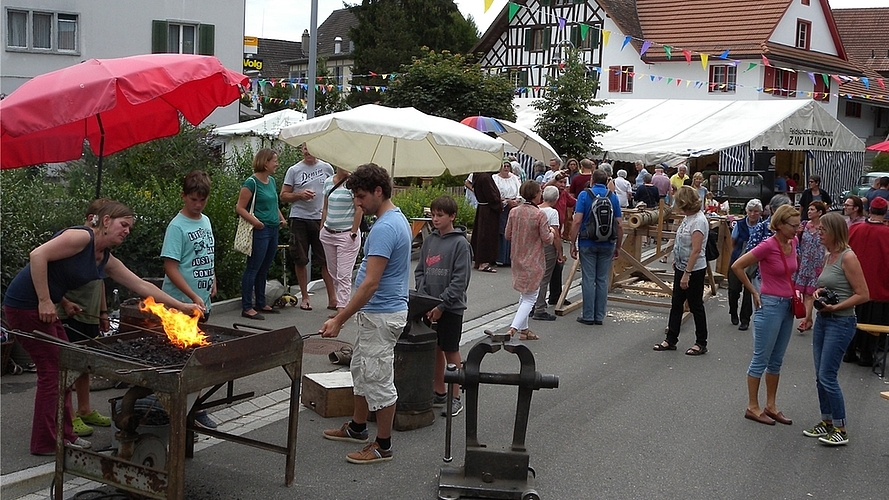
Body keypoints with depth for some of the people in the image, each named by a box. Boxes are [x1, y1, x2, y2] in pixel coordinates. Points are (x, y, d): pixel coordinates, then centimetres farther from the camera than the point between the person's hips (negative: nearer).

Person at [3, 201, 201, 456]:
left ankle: (63, 434, 23)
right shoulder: (82, 236, -16)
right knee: (51, 370, -4)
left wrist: (181, 306, 10)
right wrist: (45, 301, -24)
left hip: (44, 308, 9)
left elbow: (142, 286, 12)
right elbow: (38, 255, -25)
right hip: (25, 306, -9)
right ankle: (46, 443, 8)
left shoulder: (106, 260, 10)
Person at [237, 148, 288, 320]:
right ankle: (247, 307, 1)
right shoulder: (252, 182, -12)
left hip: (273, 229, 8)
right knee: (253, 268, -4)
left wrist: (281, 217, 12)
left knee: (264, 269, 16)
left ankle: (261, 303, 26)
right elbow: (240, 208, -14)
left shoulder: (272, 181, 13)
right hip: (260, 231, -8)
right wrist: (254, 221, -24)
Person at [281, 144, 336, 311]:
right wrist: (300, 195, -13)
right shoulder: (294, 170, 3)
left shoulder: (327, 168, 7)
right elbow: (283, 196, 5)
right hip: (299, 219, 0)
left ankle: (332, 298, 4)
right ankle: (304, 297, 17)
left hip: (321, 219, 0)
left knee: (325, 260, 0)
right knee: (300, 260, 5)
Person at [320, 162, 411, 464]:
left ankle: (383, 446, 13)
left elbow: (370, 284, -28)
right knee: (361, 370, 22)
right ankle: (357, 428, 37)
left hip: (382, 315, -11)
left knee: (378, 379, 0)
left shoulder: (384, 228, -24)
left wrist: (339, 320, -25)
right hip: (377, 313, 11)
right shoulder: (397, 219, 9)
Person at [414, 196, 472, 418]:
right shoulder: (429, 240, 7)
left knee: (451, 351, 3)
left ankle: (455, 398, 12)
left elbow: (460, 280, -14)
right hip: (429, 307, 5)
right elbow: (420, 271, 10)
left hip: (451, 308, -5)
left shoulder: (460, 243, -11)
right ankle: (439, 393, 25)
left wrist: (441, 305, -16)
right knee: (435, 350, 13)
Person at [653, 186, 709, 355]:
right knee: (676, 304, 13)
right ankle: (671, 340, 22)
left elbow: (696, 250, -25)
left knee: (696, 306, 3)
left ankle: (701, 344, 16)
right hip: (682, 267, 9)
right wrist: (676, 260, 15)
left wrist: (687, 274, -25)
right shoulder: (688, 217, 7)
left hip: (694, 270, -9)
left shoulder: (698, 221, -21)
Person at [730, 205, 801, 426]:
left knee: (776, 360, 15)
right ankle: (752, 407, 12)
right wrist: (753, 292, -11)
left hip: (787, 305, 8)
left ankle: (770, 406, 25)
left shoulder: (792, 243, 3)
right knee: (761, 359, 2)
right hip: (770, 305, -8)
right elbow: (737, 267, -18)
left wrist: (792, 291, 15)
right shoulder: (768, 246, -19)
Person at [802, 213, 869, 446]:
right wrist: (820, 292, 5)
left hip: (841, 323, -9)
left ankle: (840, 429, 5)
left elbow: (863, 295, -16)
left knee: (827, 376, -7)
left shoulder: (848, 257, -15)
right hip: (823, 320, 9)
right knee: (820, 376, 12)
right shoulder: (829, 256, 10)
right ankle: (827, 422, 24)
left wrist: (836, 306, -21)